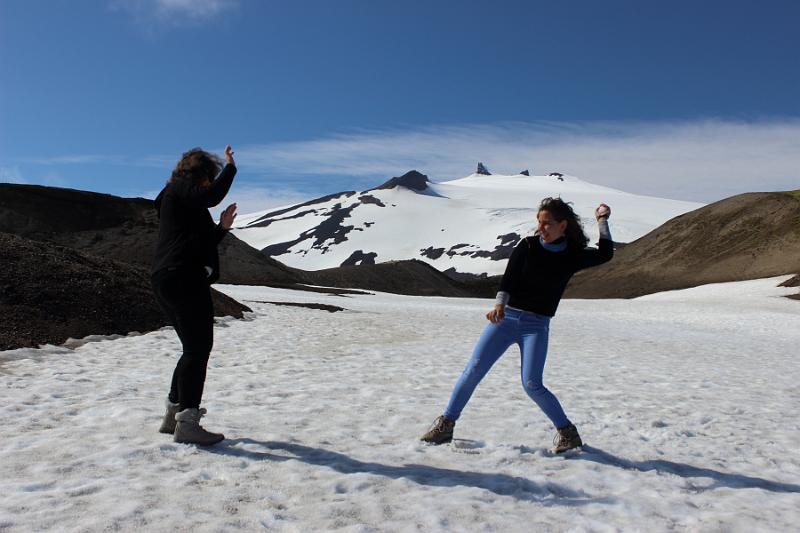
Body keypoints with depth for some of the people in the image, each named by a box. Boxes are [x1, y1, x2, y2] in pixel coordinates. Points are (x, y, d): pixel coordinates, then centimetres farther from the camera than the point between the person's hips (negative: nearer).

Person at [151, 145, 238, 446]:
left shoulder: (180, 198, 28)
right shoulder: (180, 189, -1)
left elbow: (200, 243, 27)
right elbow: (212, 196, -23)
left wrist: (222, 227, 12)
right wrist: (230, 167, -8)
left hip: (168, 282, 11)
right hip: (184, 279, -11)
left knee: (194, 349, 15)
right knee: (199, 348, -11)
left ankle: (173, 414, 20)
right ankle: (187, 422, -12)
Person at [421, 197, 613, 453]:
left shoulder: (572, 256, 3)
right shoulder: (527, 245, 1)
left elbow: (605, 254, 7)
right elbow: (509, 278, -9)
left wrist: (602, 221, 6)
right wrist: (499, 304, -24)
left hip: (536, 326, -1)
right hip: (506, 317, 1)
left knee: (531, 384, -12)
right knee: (473, 370, -6)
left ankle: (567, 431, 10)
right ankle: (446, 424, 5)